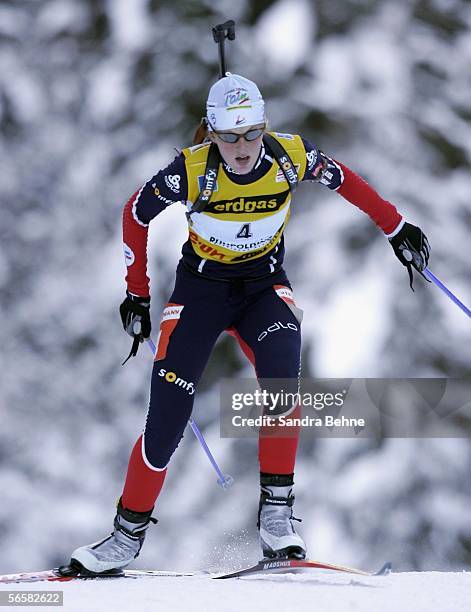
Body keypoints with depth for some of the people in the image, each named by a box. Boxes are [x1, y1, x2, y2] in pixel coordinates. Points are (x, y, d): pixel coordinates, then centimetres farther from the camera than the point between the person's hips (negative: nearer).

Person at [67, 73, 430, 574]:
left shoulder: (289, 156, -19)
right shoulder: (191, 170, -23)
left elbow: (343, 180, 3)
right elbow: (135, 215, -5)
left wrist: (397, 230, 6)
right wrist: (137, 295, 0)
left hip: (265, 284, 1)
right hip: (201, 287, -1)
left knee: (281, 371, -31)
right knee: (167, 419, -9)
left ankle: (276, 512, -22)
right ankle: (129, 532, 11)